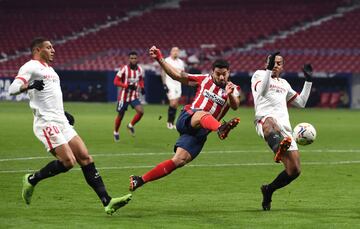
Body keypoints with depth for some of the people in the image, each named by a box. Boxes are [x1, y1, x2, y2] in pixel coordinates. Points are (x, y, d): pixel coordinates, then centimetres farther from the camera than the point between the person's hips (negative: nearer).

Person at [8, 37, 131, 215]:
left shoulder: (48, 68, 24)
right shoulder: (31, 67, -5)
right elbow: (13, 89, -19)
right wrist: (29, 85, -37)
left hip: (61, 122, 9)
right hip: (47, 123, -9)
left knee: (86, 159, -2)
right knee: (68, 161, -19)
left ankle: (107, 202, -7)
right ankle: (32, 180, 3)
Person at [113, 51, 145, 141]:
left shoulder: (140, 69, 1)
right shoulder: (124, 69, -14)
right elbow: (116, 81, -13)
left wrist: (142, 88, -1)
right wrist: (127, 86, -24)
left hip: (134, 96, 3)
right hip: (124, 96, -3)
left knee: (140, 111, -17)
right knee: (120, 115, 7)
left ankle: (131, 125, 9)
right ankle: (116, 132, 31)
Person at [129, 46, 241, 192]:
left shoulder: (232, 89, 4)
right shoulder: (204, 80, 6)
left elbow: (235, 106, -17)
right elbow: (177, 75, 10)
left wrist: (230, 94, -39)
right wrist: (159, 59, 1)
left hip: (200, 132, 1)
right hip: (186, 120, -1)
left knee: (178, 161, -9)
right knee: (202, 115, -36)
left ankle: (140, 180, 1)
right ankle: (220, 129, -71)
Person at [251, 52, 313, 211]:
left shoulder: (284, 83, 33)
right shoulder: (259, 74, 16)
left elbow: (301, 102, 36)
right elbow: (262, 91, -6)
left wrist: (308, 80, 32)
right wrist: (268, 69, -13)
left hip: (284, 128, 6)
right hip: (264, 119, -6)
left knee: (294, 171, -5)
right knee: (270, 122, -47)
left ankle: (269, 190, 20)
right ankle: (279, 148, -81)